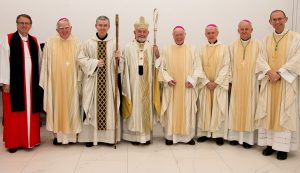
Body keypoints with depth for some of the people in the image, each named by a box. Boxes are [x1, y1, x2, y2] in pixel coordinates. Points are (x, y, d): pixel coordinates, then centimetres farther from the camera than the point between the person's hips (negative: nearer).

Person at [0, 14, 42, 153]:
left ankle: (31, 139, 21)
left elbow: (39, 62, 11)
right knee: (14, 113, 3)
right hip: (14, 83, -3)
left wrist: (39, 81, 8)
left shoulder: (34, 41, 11)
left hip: (32, 83, 4)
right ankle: (13, 142, 15)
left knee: (31, 112, 9)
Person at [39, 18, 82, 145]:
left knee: (72, 106, 6)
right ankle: (57, 134, 16)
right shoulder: (50, 43, 0)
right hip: (55, 81, 0)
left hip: (72, 82, 1)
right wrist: (45, 82, -1)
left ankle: (71, 133, 18)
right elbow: (46, 64, 1)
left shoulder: (77, 43, 2)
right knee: (56, 106, 5)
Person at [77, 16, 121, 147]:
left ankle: (109, 136, 14)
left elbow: (118, 64, 7)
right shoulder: (88, 43, 1)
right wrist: (95, 62, -10)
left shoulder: (114, 43, 3)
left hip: (109, 81, 1)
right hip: (92, 80, -1)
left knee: (109, 107, 4)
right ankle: (90, 136, 12)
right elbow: (80, 59, 1)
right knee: (91, 107, 2)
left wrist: (118, 58, -15)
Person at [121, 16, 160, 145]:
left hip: (146, 85, 3)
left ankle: (146, 134, 20)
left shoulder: (152, 48, 5)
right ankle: (134, 135, 16)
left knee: (146, 107, 9)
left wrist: (157, 56, -11)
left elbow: (156, 67, 6)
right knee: (134, 107, 3)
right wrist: (125, 87, -7)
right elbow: (125, 69, -4)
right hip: (133, 84, -2)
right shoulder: (128, 48, -4)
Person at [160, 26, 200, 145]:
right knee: (171, 111, 3)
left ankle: (188, 136, 16)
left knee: (188, 111, 4)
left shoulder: (192, 49, 5)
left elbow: (196, 67, 3)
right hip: (171, 87, 0)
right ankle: (170, 135, 13)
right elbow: (162, 68, 3)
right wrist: (168, 79, -12)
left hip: (187, 87, 0)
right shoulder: (166, 50, 5)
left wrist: (191, 80, -11)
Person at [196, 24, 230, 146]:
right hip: (205, 84, 2)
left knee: (219, 109, -1)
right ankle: (204, 133, 10)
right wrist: (207, 82, -9)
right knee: (204, 108, 2)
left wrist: (216, 82, -12)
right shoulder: (202, 49, 7)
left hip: (220, 83, -2)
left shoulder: (224, 48, 1)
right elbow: (199, 67, 2)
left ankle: (219, 134, 6)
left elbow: (226, 66, -4)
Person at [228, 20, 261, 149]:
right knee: (235, 108, 4)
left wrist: (260, 81, -5)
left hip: (251, 83, -1)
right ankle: (235, 136, 12)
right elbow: (230, 64, 4)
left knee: (250, 108, 2)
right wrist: (230, 80, -1)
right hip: (236, 83, 2)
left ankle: (248, 138, 9)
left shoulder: (257, 45, -1)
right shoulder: (233, 46, 4)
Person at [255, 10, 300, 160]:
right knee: (268, 113, 3)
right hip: (269, 82, 3)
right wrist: (269, 72, -15)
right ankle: (270, 143, 12)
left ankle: (283, 146, 5)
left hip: (286, 82, -3)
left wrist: (280, 73, -16)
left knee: (285, 114, -1)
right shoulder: (266, 40, 11)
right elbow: (261, 59, 3)